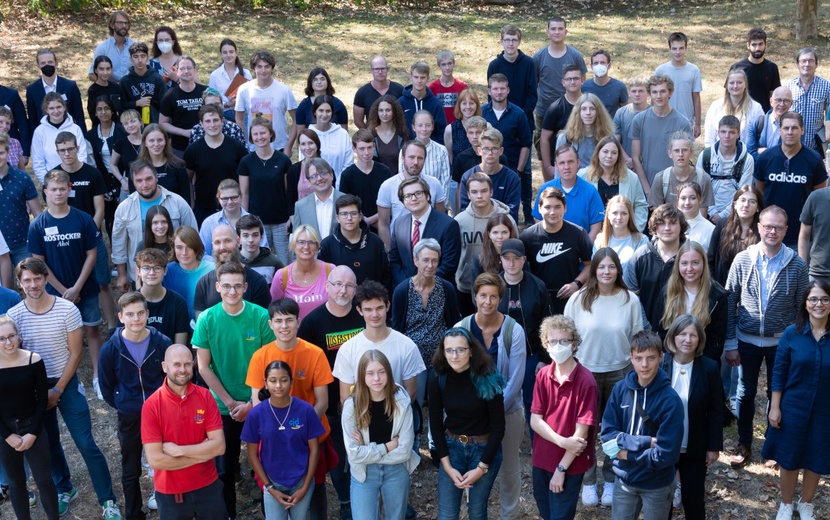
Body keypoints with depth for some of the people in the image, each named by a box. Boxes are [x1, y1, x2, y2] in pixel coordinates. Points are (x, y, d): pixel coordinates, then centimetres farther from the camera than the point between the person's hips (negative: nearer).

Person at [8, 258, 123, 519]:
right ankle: (64, 490, 35)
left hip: (66, 383, -2)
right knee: (49, 443, 15)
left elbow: (76, 353, -8)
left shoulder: (67, 309, -13)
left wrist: (58, 390, -10)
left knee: (86, 444, -5)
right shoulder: (13, 316, -8)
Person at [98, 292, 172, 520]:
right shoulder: (110, 349, -13)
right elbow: (106, 387, 1)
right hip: (129, 418, 1)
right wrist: (124, 407, 1)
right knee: (131, 471, 16)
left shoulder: (163, 343, -14)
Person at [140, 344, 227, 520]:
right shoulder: (151, 405, -15)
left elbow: (219, 446, -12)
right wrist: (202, 453, -15)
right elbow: (155, 460, -18)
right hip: (170, 493, -2)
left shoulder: (205, 396, -7)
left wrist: (178, 450, -19)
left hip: (208, 487, 2)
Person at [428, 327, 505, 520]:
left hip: (485, 450, -2)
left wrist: (481, 468, -13)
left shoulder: (488, 380, -17)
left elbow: (498, 427, -12)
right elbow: (436, 425, -2)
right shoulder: (438, 381, -10)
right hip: (451, 448, 2)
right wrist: (447, 466, -8)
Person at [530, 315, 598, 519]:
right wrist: (562, 441, -20)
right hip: (542, 459, 5)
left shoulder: (585, 381, -19)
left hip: (570, 464, -5)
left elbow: (581, 431, -18)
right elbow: (535, 420, -5)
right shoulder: (542, 375, -4)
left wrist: (561, 468, -14)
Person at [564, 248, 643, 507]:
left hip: (620, 373, 1)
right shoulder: (578, 299, -8)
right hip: (585, 372, 0)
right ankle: (588, 480, 25)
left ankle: (611, 480, 29)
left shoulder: (630, 300, -6)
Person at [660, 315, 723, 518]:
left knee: (694, 498, 10)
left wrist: (714, 446, -3)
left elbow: (715, 411, -4)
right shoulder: (659, 364, -11)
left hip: (695, 448, 0)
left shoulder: (709, 368, -10)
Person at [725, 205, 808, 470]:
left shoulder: (797, 266, -9)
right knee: (746, 392, 12)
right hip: (747, 340, 0)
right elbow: (730, 303, -4)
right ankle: (744, 444, 29)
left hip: (782, 342, 0)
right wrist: (730, 343, -4)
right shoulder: (742, 260, -8)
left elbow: (802, 308, -2)